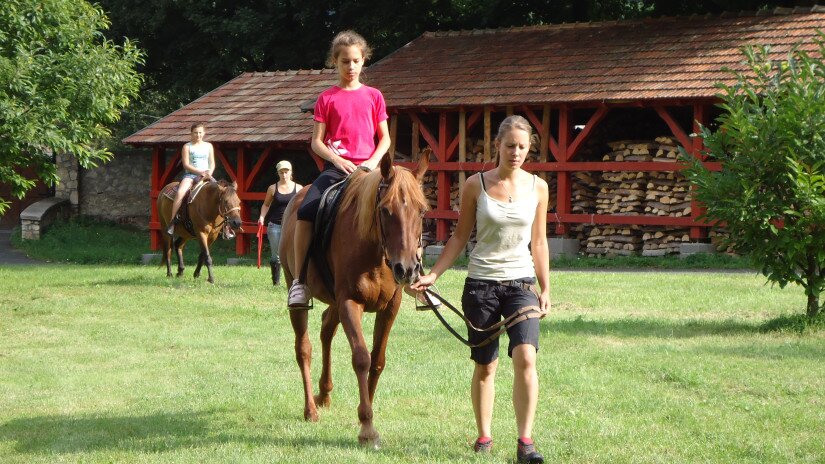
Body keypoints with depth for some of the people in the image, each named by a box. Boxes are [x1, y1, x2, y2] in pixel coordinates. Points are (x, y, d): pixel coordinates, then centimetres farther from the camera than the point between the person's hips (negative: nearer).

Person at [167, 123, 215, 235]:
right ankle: (172, 222, -29)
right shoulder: (187, 147, 4)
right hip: (190, 174, -3)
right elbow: (186, 165, -4)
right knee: (180, 193, -31)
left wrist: (209, 173, -9)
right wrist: (200, 172, -14)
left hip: (206, 175, 3)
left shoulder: (208, 146, 14)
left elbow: (212, 164, 12)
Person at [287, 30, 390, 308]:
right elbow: (316, 141, 5)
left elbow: (385, 139, 11)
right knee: (306, 211, -26)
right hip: (335, 167, -1)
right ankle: (298, 281, -19)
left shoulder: (374, 97, 12)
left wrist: (373, 162, -7)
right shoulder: (327, 99, 8)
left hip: (367, 168, 1)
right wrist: (337, 160, -13)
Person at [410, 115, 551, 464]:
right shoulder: (476, 185, -1)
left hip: (521, 283, 1)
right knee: (485, 366, 6)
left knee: (525, 357, -16)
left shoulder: (537, 188, 4)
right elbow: (460, 237, 4)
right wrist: (433, 275, -3)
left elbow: (538, 243, 11)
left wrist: (545, 289, 9)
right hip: (481, 283, 0)